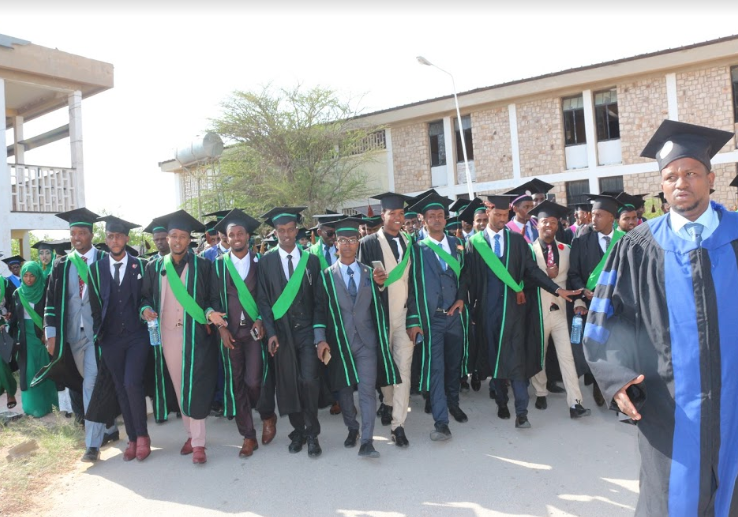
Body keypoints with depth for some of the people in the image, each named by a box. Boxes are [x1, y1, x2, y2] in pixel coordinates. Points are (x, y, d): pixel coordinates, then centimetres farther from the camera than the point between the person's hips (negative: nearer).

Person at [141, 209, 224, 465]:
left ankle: (198, 442, 3)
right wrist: (146, 309, -8)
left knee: (195, 387, -4)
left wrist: (211, 312, -18)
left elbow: (213, 298, 2)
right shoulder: (155, 267, 9)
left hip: (195, 334, -3)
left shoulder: (203, 266, 0)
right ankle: (191, 433, 25)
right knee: (179, 386, 10)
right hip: (167, 335, 3)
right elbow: (145, 296, 13)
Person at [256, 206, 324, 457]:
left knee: (309, 380, -9)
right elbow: (263, 300, 1)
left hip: (307, 329, -1)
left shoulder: (311, 260, 4)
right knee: (288, 383, 6)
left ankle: (312, 433, 9)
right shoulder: (266, 262, 4)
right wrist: (270, 332, -8)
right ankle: (298, 431, 25)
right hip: (281, 331, 1)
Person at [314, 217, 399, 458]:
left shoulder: (369, 273, 4)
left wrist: (384, 334, 4)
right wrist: (320, 339, -12)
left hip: (366, 340, 0)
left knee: (367, 389, -8)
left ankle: (367, 441, -4)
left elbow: (379, 306, 7)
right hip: (339, 342, 0)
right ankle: (352, 430, 33)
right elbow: (319, 309, -2)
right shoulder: (327, 276, 0)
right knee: (344, 388, 12)